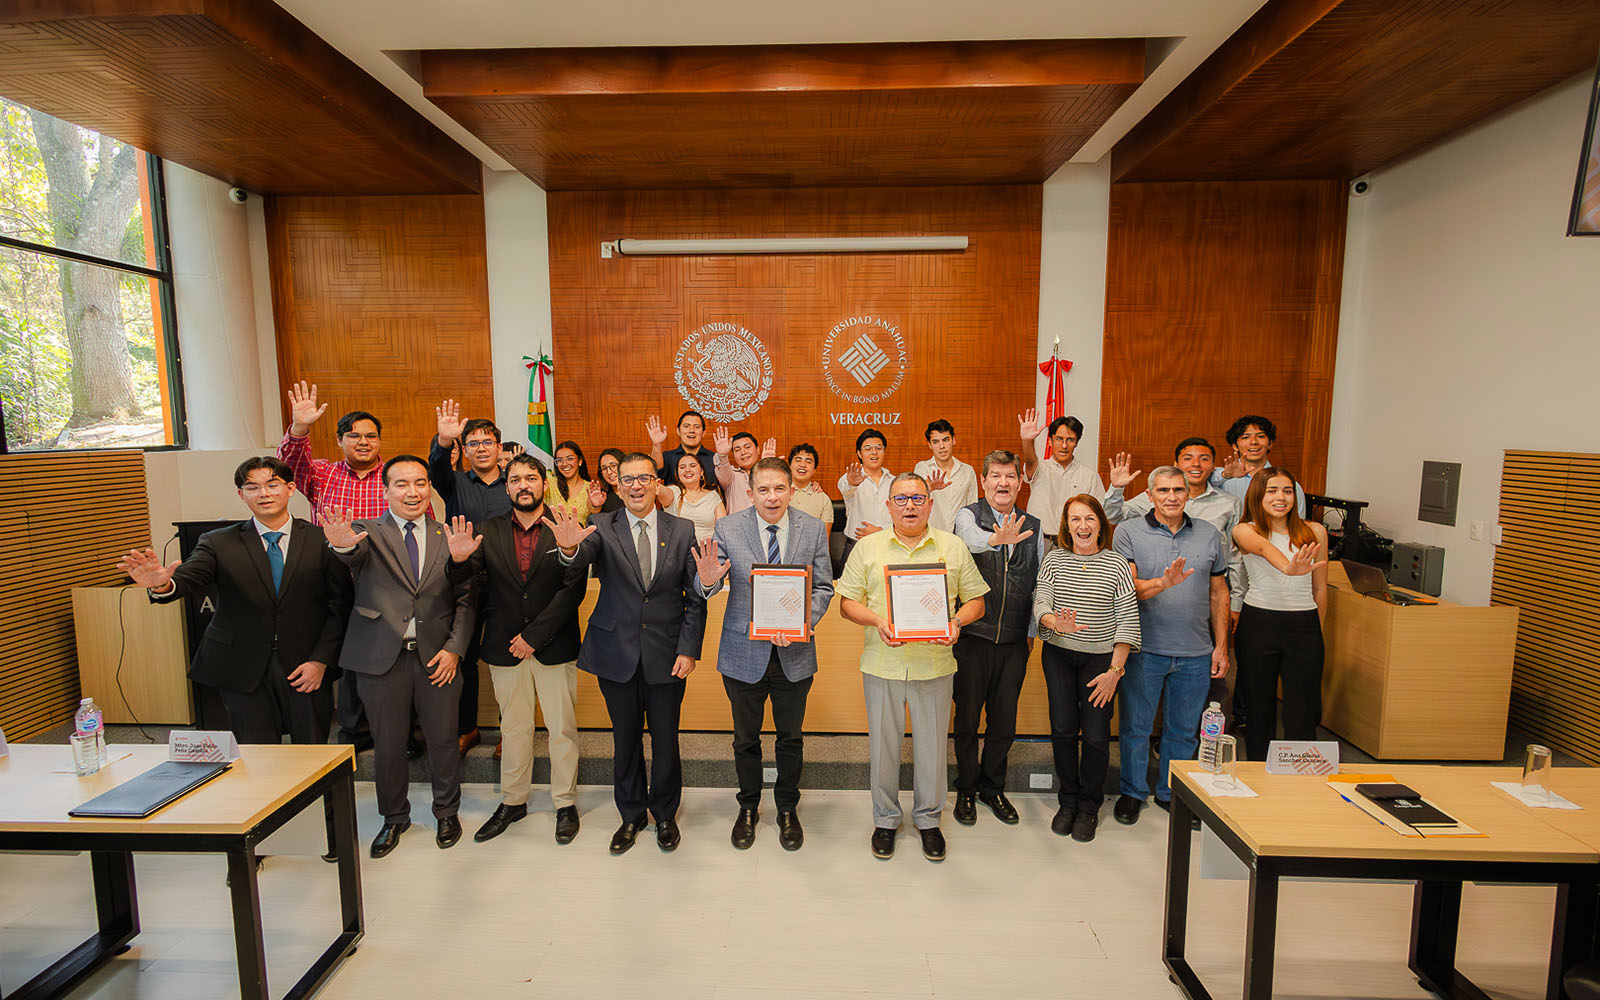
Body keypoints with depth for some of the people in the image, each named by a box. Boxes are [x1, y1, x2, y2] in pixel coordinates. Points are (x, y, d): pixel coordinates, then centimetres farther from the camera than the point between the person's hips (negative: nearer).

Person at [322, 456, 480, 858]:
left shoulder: (449, 537, 4)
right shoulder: (368, 533, -1)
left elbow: (465, 599, 4)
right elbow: (356, 552, -26)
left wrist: (454, 648, -7)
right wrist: (343, 545, -49)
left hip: (437, 656, 1)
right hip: (383, 657, -1)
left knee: (443, 740, 11)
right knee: (387, 745, 13)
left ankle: (447, 812, 35)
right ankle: (394, 817, 37)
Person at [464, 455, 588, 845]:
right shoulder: (489, 531, 4)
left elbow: (573, 590, -11)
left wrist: (534, 636, -14)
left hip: (555, 648, -2)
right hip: (504, 648, 2)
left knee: (563, 729, 7)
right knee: (513, 729, 15)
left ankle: (565, 804, 25)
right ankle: (512, 801, 33)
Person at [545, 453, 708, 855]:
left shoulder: (682, 530, -2)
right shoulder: (602, 527, -3)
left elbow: (695, 598, -1)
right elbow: (577, 568, -24)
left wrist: (688, 649, -8)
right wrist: (570, 548, -47)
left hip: (666, 653, 0)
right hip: (617, 653, 0)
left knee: (665, 740, 13)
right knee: (625, 740, 16)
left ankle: (665, 815, 36)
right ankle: (631, 815, 37)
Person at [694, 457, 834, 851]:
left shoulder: (814, 529, -5)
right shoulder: (728, 528, -9)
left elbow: (824, 587, -2)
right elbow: (706, 588, -14)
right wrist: (707, 580, -39)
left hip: (794, 653, 1)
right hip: (744, 652, -1)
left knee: (791, 737, 17)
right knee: (746, 738, 17)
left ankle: (787, 808, 41)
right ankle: (748, 808, 41)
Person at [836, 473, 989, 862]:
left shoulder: (953, 547, 4)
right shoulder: (868, 548, 3)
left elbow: (976, 600, 7)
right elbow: (847, 603, 2)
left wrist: (957, 622, -12)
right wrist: (876, 621, -15)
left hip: (934, 664, 0)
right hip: (882, 664, 0)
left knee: (932, 744, 10)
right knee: (883, 743, 10)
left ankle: (928, 819, 32)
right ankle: (885, 819, 31)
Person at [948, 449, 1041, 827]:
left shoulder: (1032, 526, 8)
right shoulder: (968, 516, -5)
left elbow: (1039, 583, 12)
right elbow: (971, 538, -30)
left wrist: (1032, 632, 9)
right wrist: (995, 538, -52)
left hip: (1015, 640, 4)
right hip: (973, 636, -3)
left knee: (1004, 720, 13)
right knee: (967, 716, 8)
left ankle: (993, 787, 33)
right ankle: (966, 789, 27)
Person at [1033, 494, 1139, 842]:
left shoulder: (1117, 565, -5)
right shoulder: (1054, 560, 0)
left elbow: (1128, 622, -5)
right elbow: (1040, 604, -5)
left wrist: (1115, 671, -9)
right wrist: (1057, 623, -29)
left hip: (1101, 658, -1)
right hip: (1058, 656, 2)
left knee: (1096, 734, 0)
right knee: (1063, 728, 4)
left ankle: (1089, 807, 22)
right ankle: (1068, 801, 24)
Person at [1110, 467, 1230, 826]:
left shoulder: (1210, 536, 8)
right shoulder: (1129, 533, -3)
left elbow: (1219, 594, 11)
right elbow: (1128, 589, -10)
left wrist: (1221, 646, 9)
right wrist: (1163, 583, -29)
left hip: (1195, 654, 3)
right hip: (1144, 648, -3)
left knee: (1184, 728, 14)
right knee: (1135, 725, 8)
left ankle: (1172, 793, 33)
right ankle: (1133, 792, 27)